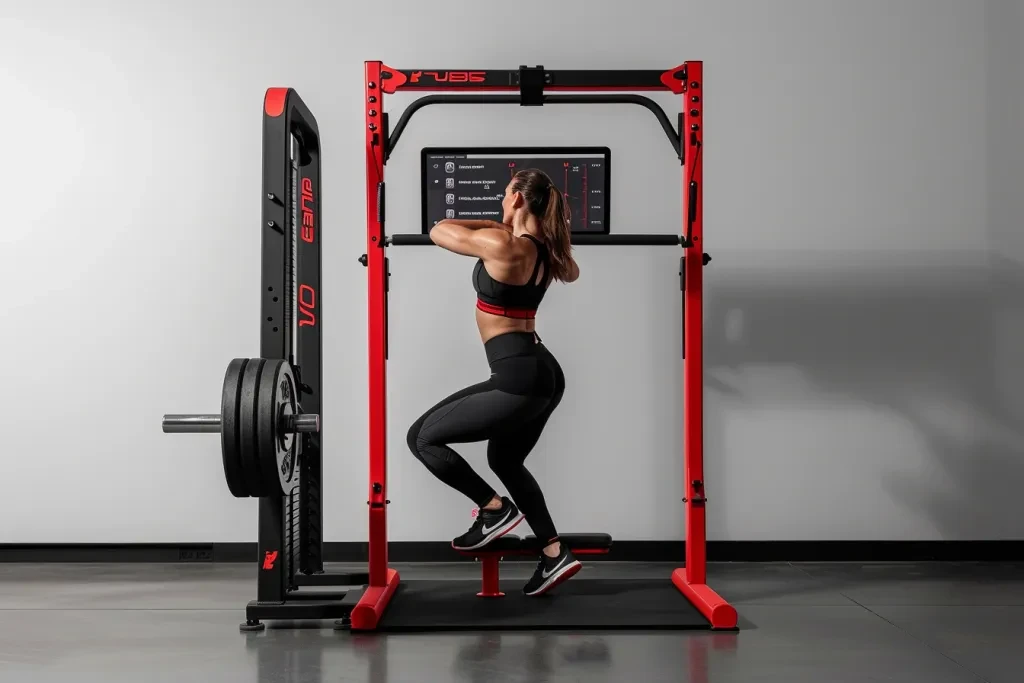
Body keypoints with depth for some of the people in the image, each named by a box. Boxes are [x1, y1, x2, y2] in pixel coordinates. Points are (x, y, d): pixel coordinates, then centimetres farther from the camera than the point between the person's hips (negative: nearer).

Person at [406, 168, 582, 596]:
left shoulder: (502, 245, -15)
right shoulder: (545, 252, 10)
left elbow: (438, 231, -3)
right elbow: (570, 271, 35)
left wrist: (496, 224, 8)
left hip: (518, 379, -10)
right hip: (543, 374, 10)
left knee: (422, 437, 1)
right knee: (505, 461, 28)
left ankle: (495, 510, 5)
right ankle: (555, 554, 26)